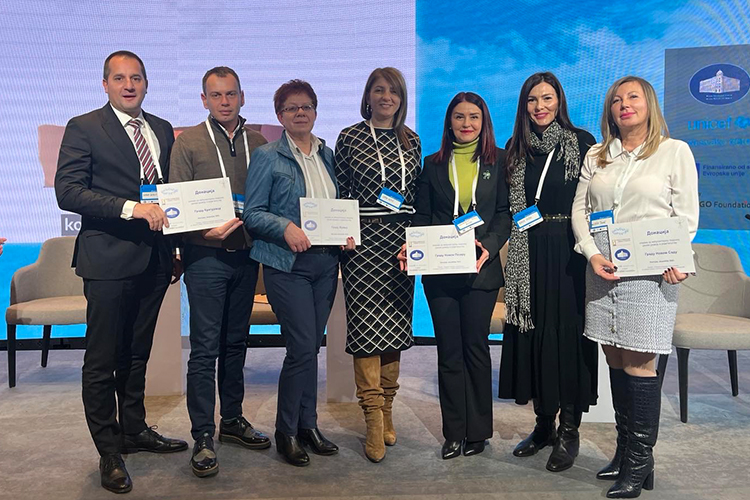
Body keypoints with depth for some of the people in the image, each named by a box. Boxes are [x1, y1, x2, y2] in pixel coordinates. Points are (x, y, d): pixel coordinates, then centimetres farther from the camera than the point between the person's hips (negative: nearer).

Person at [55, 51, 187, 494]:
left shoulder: (162, 130, 14)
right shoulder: (84, 128, -3)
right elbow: (68, 191, -13)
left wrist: (176, 249, 12)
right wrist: (131, 208, -23)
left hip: (154, 258, 6)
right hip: (109, 258, -5)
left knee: (137, 353, 17)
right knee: (103, 358, 3)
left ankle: (134, 430, 32)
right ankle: (109, 451, 16)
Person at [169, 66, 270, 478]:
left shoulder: (258, 143, 10)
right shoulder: (188, 143, 0)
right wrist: (206, 230, -20)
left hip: (245, 254, 4)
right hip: (206, 255, -4)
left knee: (235, 342, 14)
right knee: (205, 348, -3)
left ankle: (232, 419, 27)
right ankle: (203, 437, 5)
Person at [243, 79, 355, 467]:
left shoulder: (328, 155, 14)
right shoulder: (267, 157, -1)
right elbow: (252, 213, -5)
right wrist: (286, 227, -21)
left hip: (326, 262, 5)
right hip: (287, 264, -5)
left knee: (312, 346, 11)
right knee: (302, 347, -8)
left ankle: (308, 425, 24)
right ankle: (286, 432, 10)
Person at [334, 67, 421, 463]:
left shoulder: (411, 140, 13)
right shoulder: (349, 138, 3)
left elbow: (417, 192, 15)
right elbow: (339, 193, 2)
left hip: (401, 240, 4)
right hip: (363, 239, -3)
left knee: (395, 325, 7)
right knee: (366, 325, -7)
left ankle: (386, 410, 21)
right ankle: (374, 420, 0)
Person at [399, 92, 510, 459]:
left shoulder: (498, 161, 6)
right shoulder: (433, 164, 11)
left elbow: (505, 214, 1)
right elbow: (422, 216, 9)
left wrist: (488, 245, -16)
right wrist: (413, 247, -9)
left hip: (481, 269, -1)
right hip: (439, 271, 2)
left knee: (475, 347, 5)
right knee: (449, 352, 6)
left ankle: (477, 432, 20)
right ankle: (453, 433, 17)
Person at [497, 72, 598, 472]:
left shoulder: (581, 142, -1)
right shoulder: (516, 149, 11)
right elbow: (510, 207, 13)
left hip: (569, 251, -4)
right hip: (529, 254, 4)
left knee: (568, 332, -1)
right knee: (533, 332, 7)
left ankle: (569, 430, 11)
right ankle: (544, 422, 21)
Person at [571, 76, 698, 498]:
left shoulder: (675, 151, 4)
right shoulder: (597, 156, 14)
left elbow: (687, 215, 1)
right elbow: (579, 210, 10)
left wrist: (674, 259, -16)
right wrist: (593, 254, -6)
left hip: (648, 272, -4)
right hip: (602, 271, 4)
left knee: (638, 364, -5)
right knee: (615, 361, 8)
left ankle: (640, 462, 7)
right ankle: (624, 450, 19)